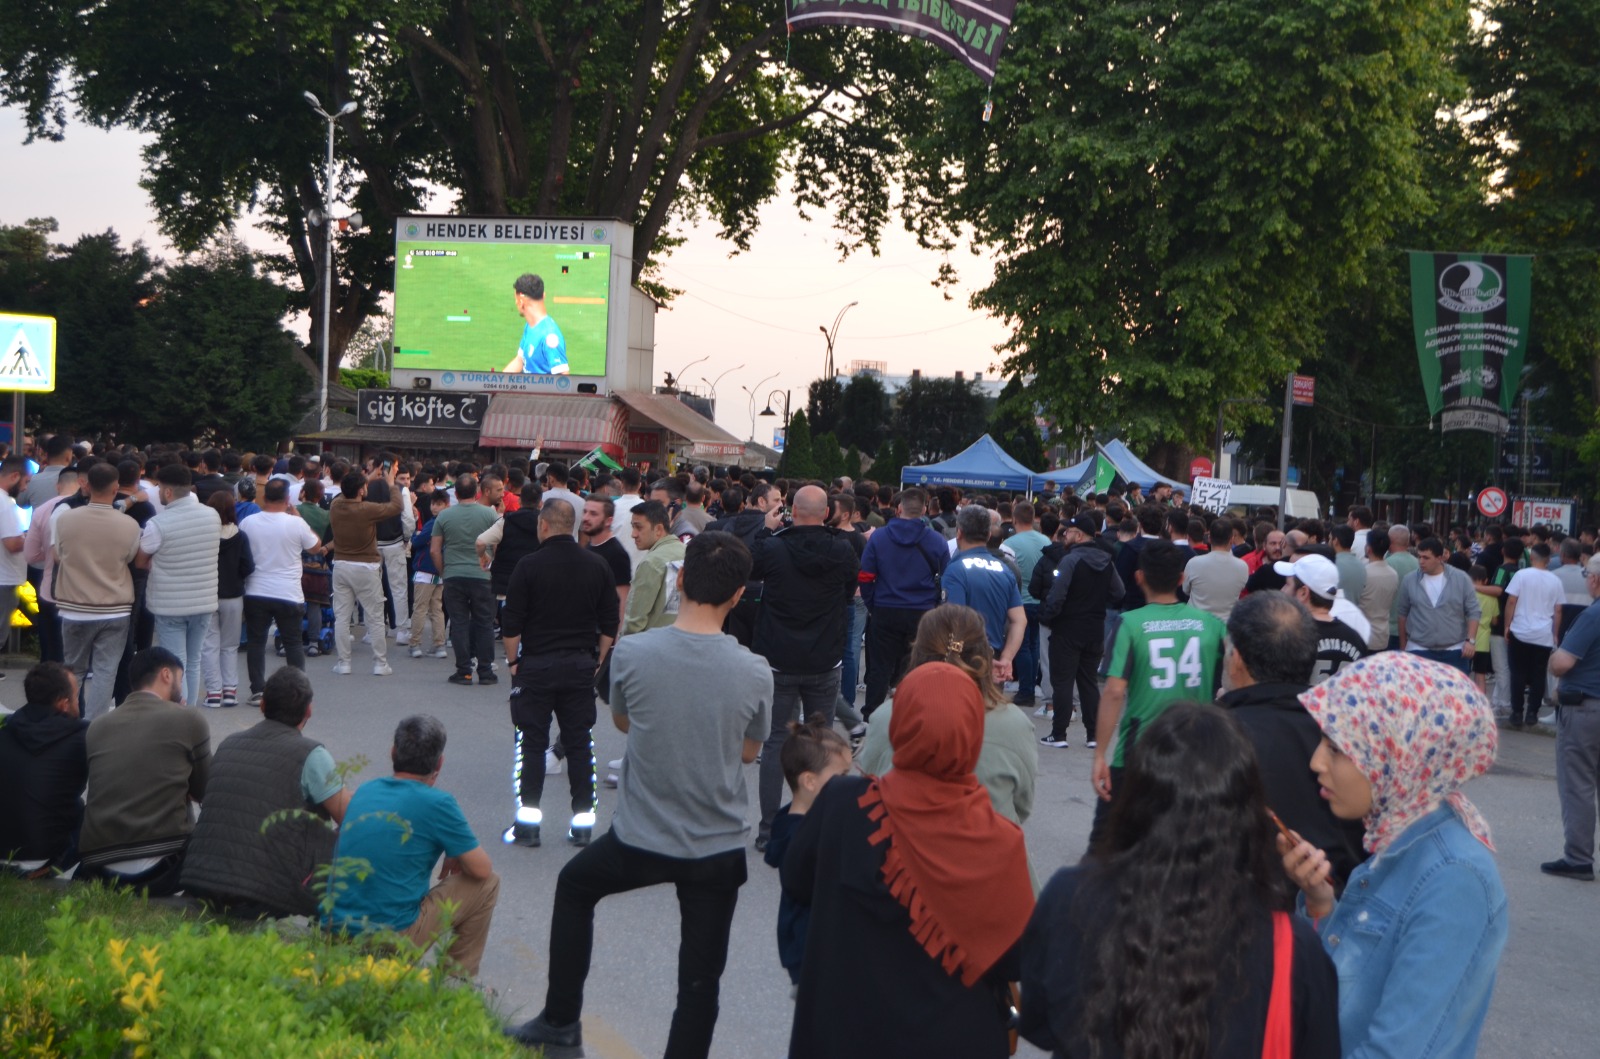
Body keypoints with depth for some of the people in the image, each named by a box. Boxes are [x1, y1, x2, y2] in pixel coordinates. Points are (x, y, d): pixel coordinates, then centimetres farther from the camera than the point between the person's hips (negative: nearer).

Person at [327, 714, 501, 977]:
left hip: (337, 930, 7)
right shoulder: (436, 802, -11)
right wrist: (456, 857, 19)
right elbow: (481, 869, -5)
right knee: (487, 884, 9)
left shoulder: (364, 790, 8)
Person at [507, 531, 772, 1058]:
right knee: (700, 981, 11)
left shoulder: (632, 652, -15)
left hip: (639, 840, 0)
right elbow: (748, 751, 3)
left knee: (574, 885, 30)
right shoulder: (754, 672, -14)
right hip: (720, 848, 0)